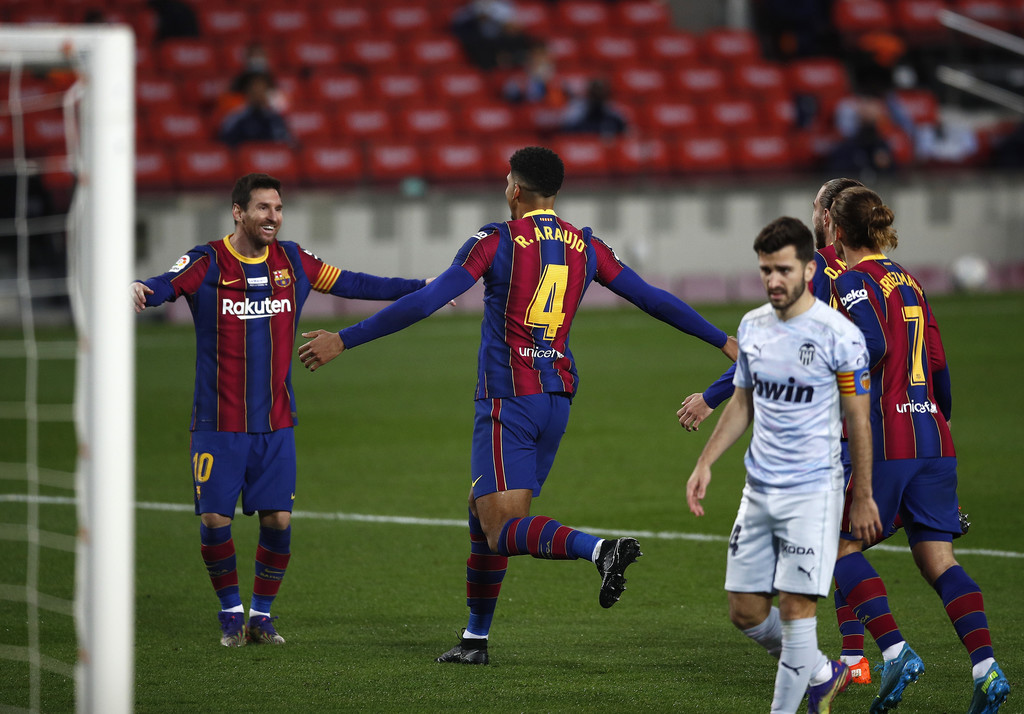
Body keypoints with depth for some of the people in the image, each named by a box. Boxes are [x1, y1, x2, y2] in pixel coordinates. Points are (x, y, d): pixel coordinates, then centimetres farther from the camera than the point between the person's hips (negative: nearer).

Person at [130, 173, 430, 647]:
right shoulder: (207, 263, -8)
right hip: (218, 424, -3)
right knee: (214, 520, -6)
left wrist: (423, 288, 12)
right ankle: (231, 611, 16)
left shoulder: (293, 262, 5)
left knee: (278, 520, -3)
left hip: (276, 424, 3)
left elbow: (351, 284, 13)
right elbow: (165, 286, -26)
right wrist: (139, 291, -51)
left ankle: (262, 614, 15)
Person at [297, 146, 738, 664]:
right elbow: (653, 299, 12)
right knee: (484, 514, 17)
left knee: (502, 529, -11)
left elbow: (426, 301, -14)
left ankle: (600, 550, -35)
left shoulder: (497, 242, -7)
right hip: (557, 397, 7)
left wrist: (344, 340, -11)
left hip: (508, 399, -7)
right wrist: (724, 342, 23)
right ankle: (476, 637, 21)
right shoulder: (585, 247, 8)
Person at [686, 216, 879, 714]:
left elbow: (857, 420, -6)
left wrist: (862, 499, -4)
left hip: (813, 491, -6)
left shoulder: (839, 335, -11)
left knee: (796, 609, -9)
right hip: (758, 490, 6)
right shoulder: (752, 326, 6)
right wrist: (705, 463, 11)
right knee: (746, 611, 7)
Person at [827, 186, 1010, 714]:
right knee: (936, 556, 4)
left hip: (884, 439, -7)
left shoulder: (854, 281, -5)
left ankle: (894, 650, -11)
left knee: (841, 545, 5)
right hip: (933, 440, 7)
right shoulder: (907, 281, 17)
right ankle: (986, 667, -12)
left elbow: (874, 344, -21)